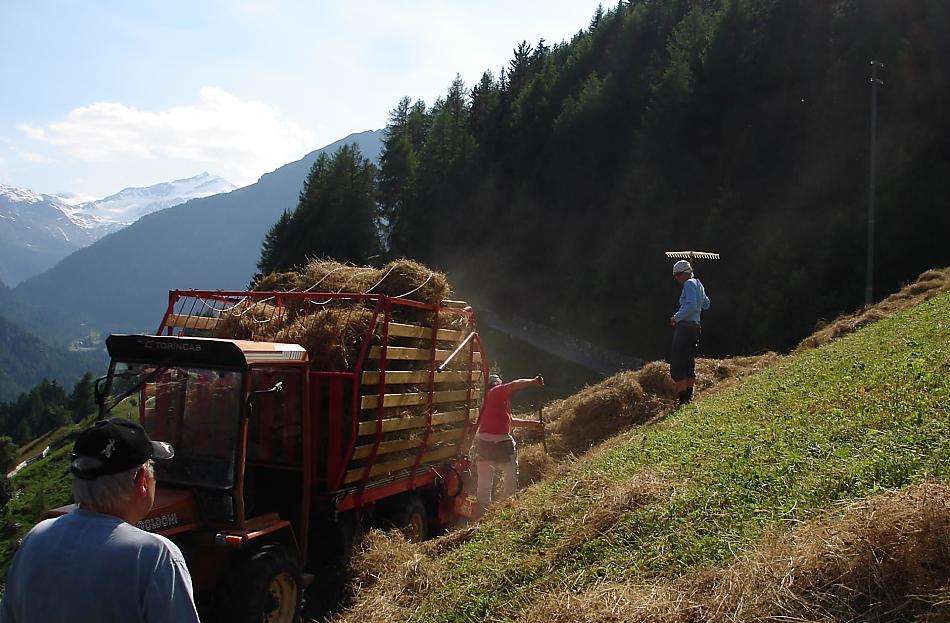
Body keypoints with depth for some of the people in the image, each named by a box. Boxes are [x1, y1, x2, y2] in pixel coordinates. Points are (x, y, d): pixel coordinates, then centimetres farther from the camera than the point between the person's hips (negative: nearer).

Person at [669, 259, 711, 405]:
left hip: (685, 326, -10)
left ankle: (683, 399, -12)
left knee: (677, 365, -9)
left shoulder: (689, 284, -11)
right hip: (696, 326, 10)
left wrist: (676, 318, -16)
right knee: (689, 364, 17)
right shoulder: (699, 285, 17)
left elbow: (691, 305, -24)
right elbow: (706, 304, 30)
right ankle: (689, 396, 22)